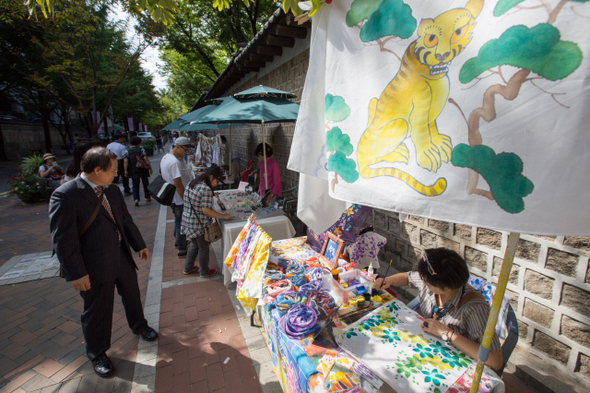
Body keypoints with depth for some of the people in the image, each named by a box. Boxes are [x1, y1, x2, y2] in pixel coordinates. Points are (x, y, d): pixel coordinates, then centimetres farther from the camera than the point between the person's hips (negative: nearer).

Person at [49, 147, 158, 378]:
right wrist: (76, 274, -19)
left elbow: (126, 220, 12)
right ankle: (97, 353, 38)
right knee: (97, 310, 12)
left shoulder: (113, 191, 1)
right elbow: (62, 239, -20)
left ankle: (139, 326, 52)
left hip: (122, 257, 6)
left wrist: (139, 245, 16)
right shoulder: (65, 195, -20)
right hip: (94, 266, -6)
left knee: (132, 295, 24)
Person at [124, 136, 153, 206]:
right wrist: (150, 168, -7)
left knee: (135, 185, 5)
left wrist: (126, 171, -1)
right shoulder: (141, 149, -4)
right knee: (146, 184, 13)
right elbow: (146, 159, -11)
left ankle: (136, 199, -12)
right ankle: (147, 198, 21)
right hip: (143, 170, -1)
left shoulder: (127, 151, 1)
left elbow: (126, 162, -5)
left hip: (133, 171, 1)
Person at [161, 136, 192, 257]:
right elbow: (178, 184, -25)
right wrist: (186, 200, -20)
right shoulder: (175, 162, -26)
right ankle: (182, 249, 15)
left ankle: (178, 241, 43)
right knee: (182, 222, 3)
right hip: (179, 199, -10)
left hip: (172, 197, 10)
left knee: (178, 220, 25)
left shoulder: (165, 158, 7)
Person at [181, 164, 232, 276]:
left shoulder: (192, 184, 6)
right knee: (203, 248, 11)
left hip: (187, 220, 9)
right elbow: (206, 210, -25)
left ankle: (188, 268, 41)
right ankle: (204, 272, 30)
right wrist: (223, 216, -18)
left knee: (194, 245, 27)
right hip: (199, 225, -9)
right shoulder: (206, 189, -24)